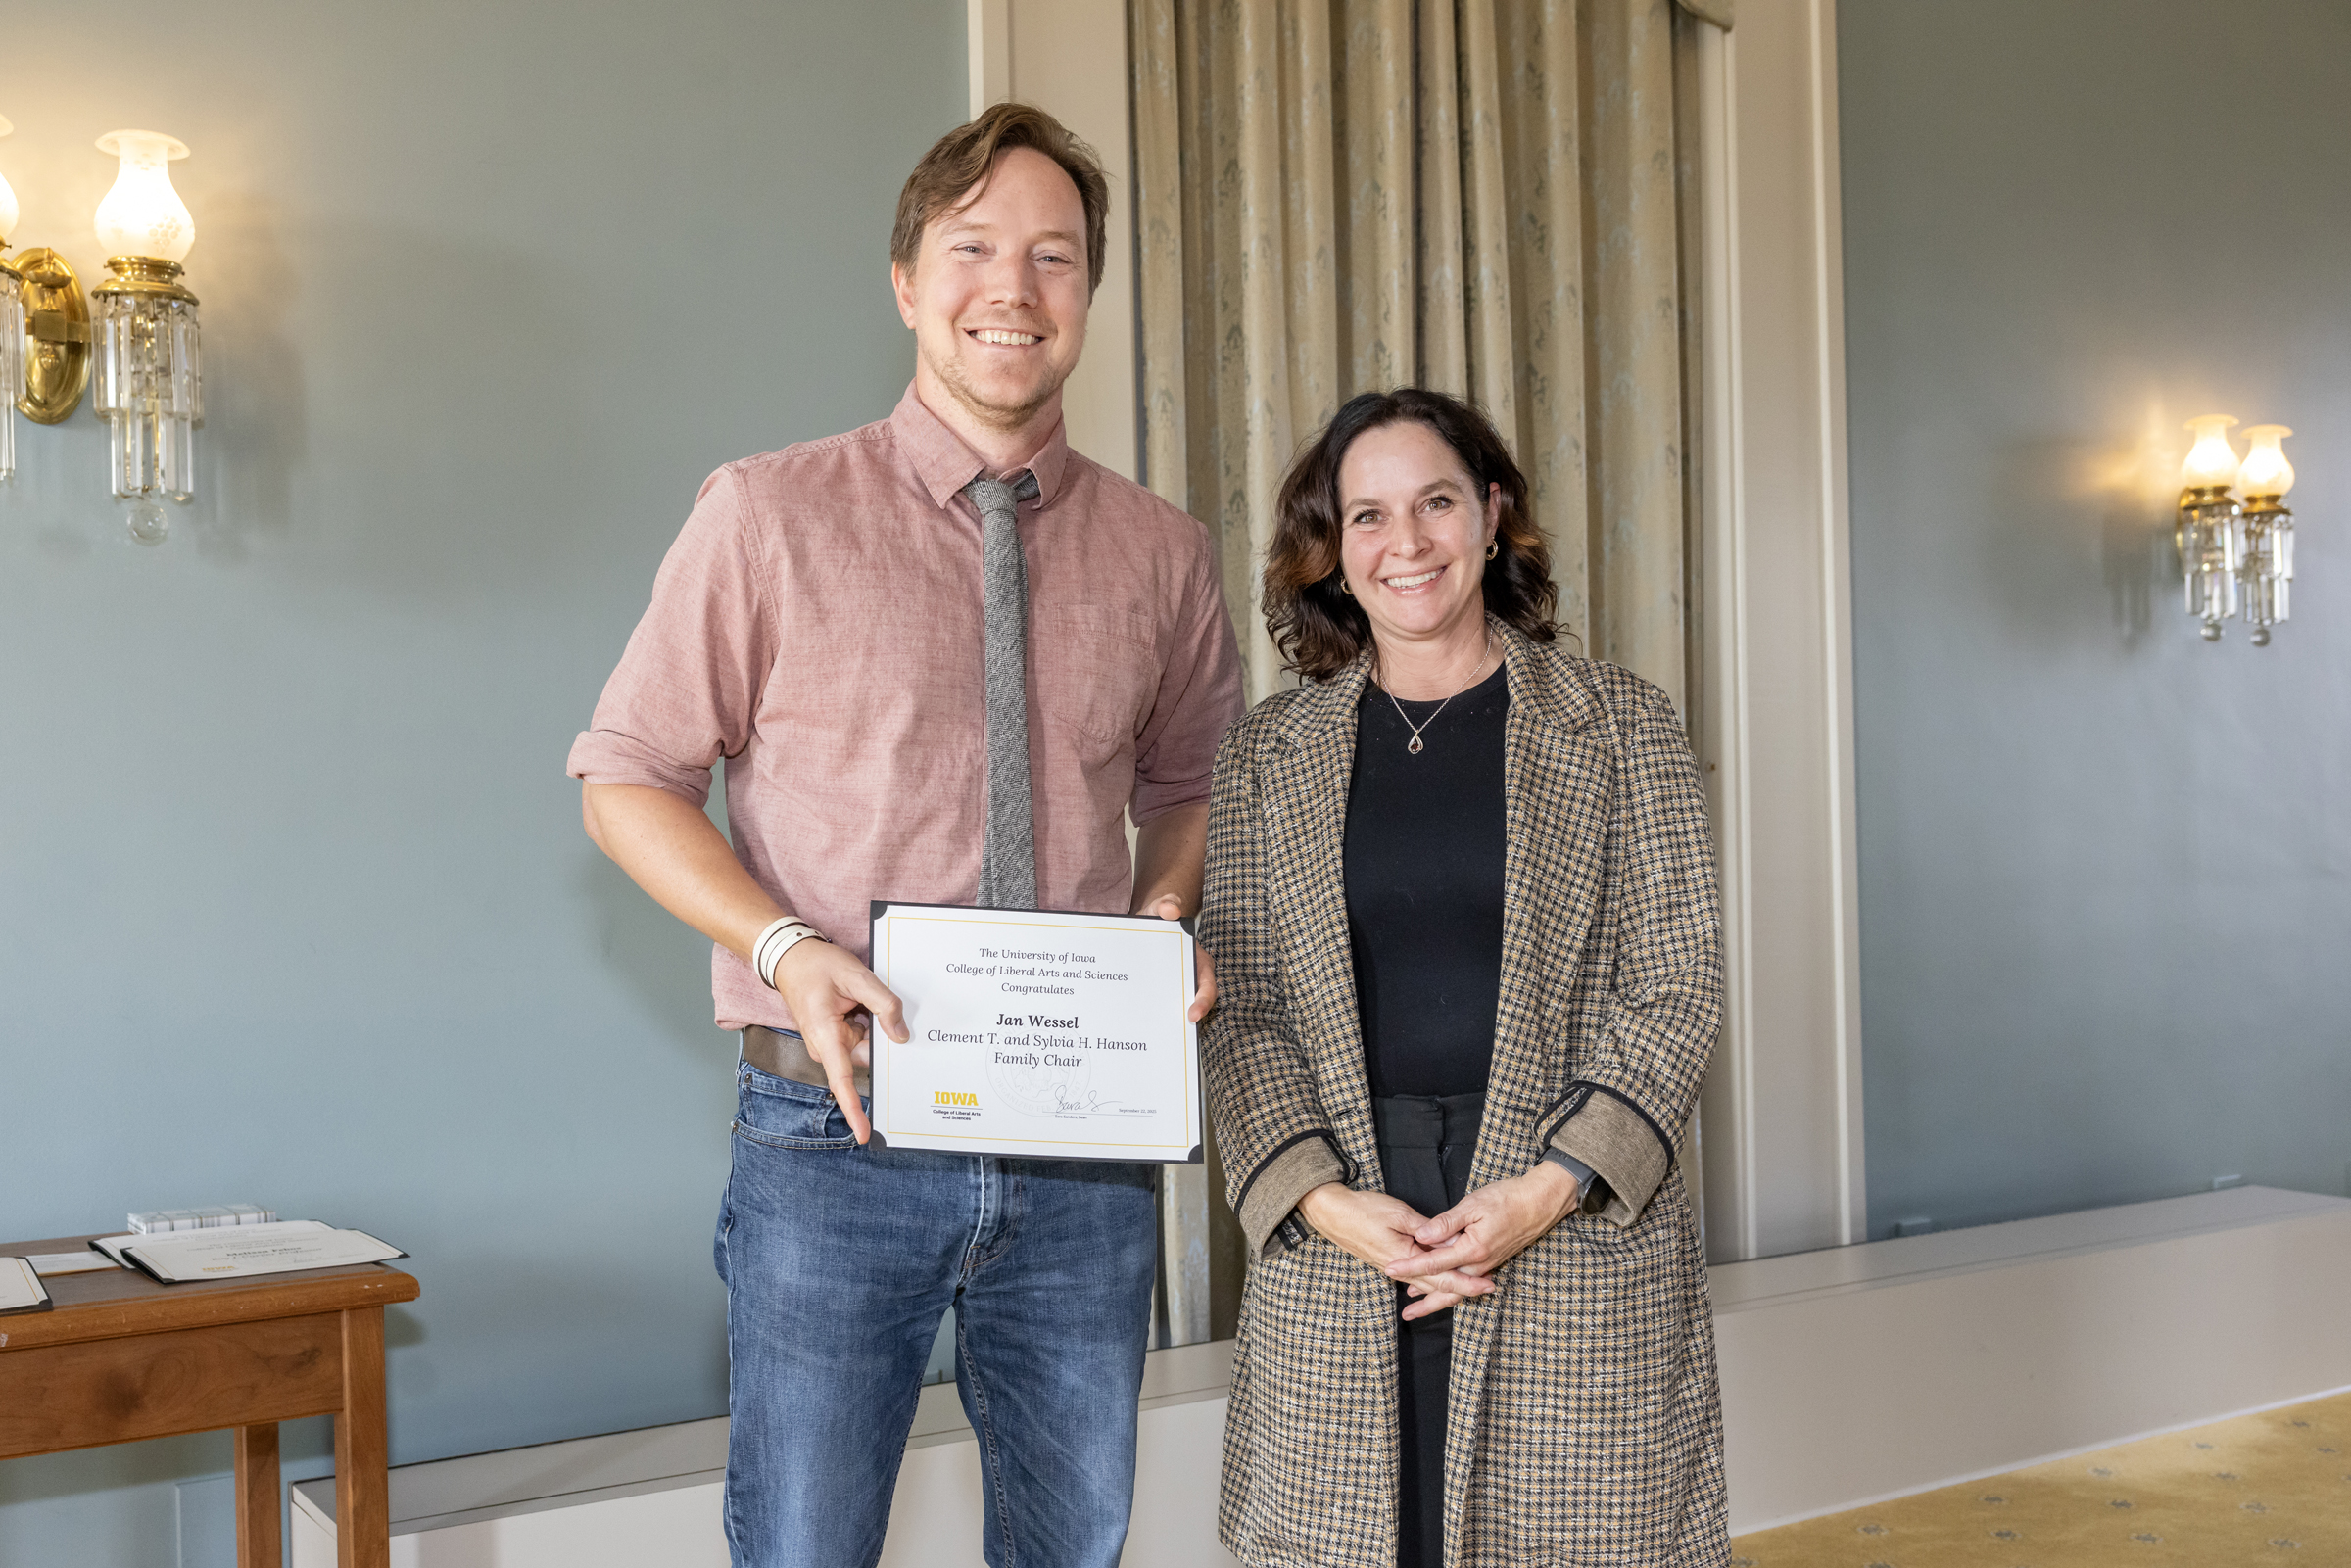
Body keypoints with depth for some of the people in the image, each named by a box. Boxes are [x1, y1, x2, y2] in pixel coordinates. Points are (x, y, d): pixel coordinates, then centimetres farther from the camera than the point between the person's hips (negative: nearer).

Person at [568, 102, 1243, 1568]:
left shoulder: (1162, 551, 6)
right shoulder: (769, 514, -3)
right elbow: (626, 777, 0)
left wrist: (1163, 911, -2)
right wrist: (786, 948, -15)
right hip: (840, 1132, -3)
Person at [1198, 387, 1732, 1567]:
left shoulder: (1621, 727, 5)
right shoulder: (1267, 753, 9)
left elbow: (1674, 990, 0)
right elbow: (1244, 1011, 5)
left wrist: (1549, 1189, -11)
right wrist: (1321, 1197, -10)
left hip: (1579, 1231, -1)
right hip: (1334, 1245, 1)